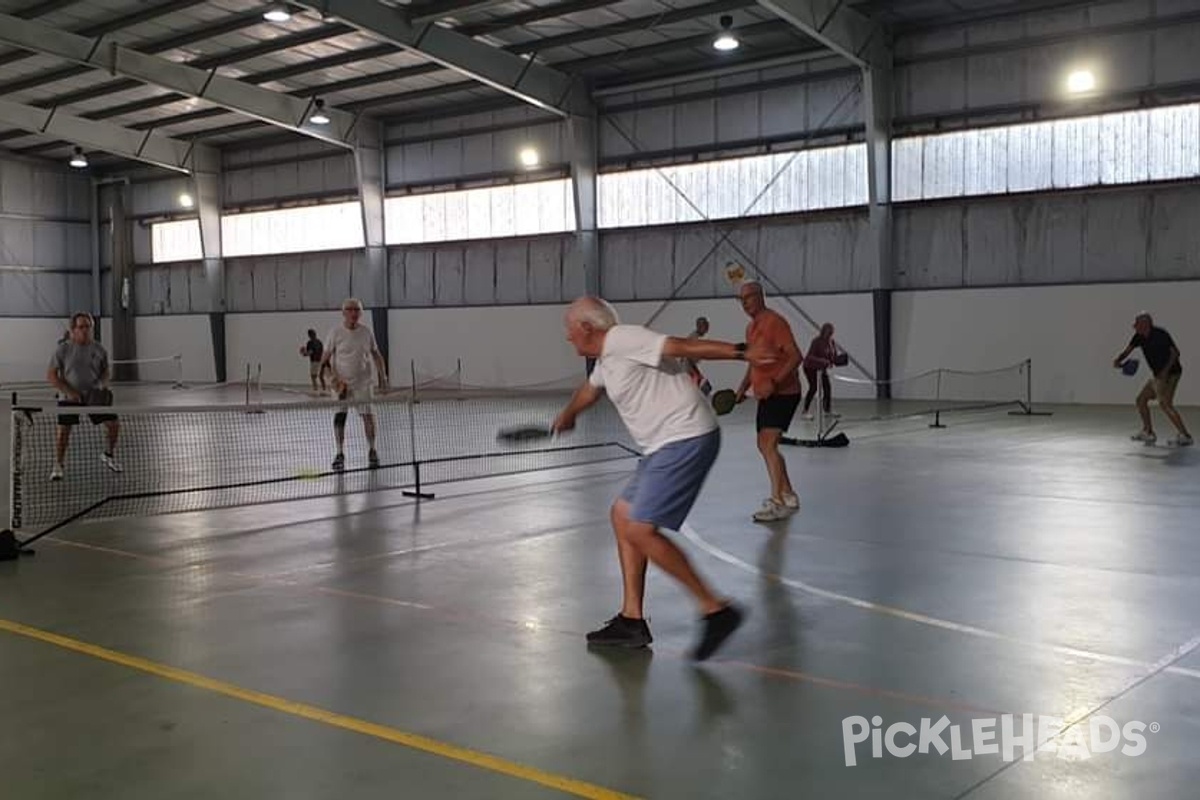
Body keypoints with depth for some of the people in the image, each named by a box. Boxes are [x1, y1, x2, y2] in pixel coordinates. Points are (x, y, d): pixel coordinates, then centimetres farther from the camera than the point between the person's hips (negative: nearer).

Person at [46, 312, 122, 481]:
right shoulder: (63, 349, -7)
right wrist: (69, 391, -16)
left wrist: (102, 385, -9)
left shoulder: (99, 349, 0)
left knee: (113, 424, -3)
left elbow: (105, 372, 13)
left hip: (94, 396, 2)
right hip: (70, 397, -2)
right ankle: (58, 465, 13)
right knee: (63, 429, -8)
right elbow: (51, 375, -5)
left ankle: (108, 455, 23)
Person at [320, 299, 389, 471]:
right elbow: (325, 357, -1)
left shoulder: (367, 332, 3)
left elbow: (376, 354, 12)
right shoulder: (336, 332, -4)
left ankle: (371, 451, 9)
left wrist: (383, 376, 5)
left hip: (363, 382, 1)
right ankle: (340, 453, 10)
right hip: (341, 383, -1)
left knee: (368, 415, -5)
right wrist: (330, 377, -14)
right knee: (339, 416, 0)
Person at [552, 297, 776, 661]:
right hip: (667, 445, 11)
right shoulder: (606, 358, 19)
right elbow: (589, 390, 41)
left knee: (640, 530, -15)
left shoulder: (623, 339, -11)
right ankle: (632, 620, 18)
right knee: (622, 515, 14)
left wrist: (741, 352, -31)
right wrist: (567, 415, 60)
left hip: (686, 440, -11)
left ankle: (716, 610, -10)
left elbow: (684, 346, -21)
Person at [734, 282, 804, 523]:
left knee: (768, 443, -19)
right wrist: (743, 387, 12)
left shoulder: (774, 322, -15)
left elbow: (796, 356, -22)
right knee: (765, 446, 14)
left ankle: (778, 502, -18)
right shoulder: (751, 328, 14)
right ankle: (788, 496, 27)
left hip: (783, 393, -10)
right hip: (766, 395, 10)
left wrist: (773, 383, -30)